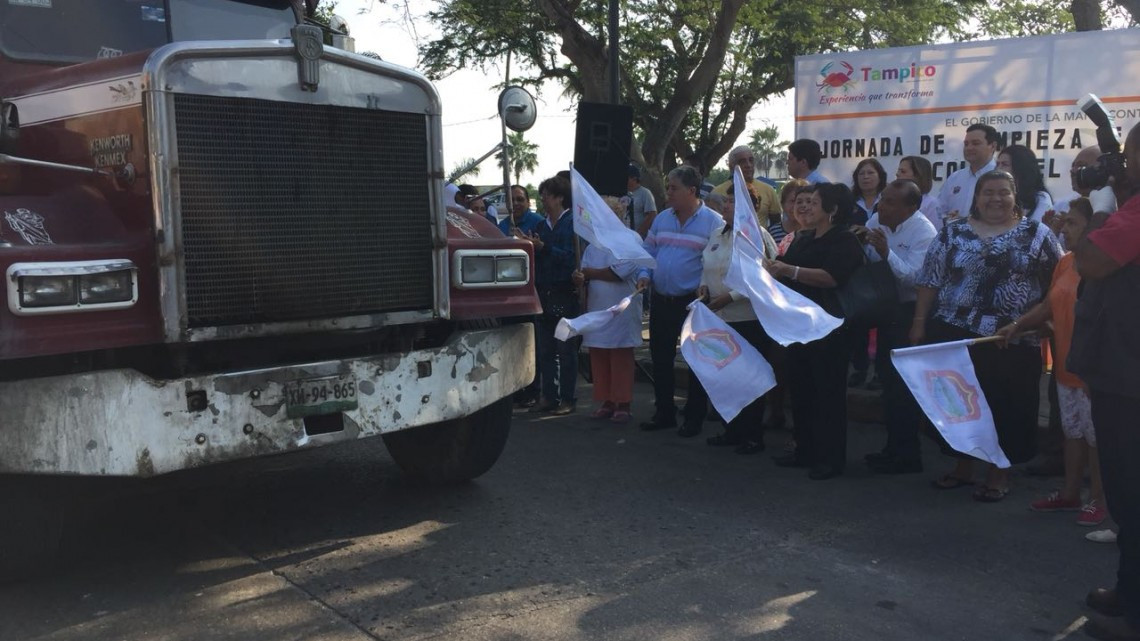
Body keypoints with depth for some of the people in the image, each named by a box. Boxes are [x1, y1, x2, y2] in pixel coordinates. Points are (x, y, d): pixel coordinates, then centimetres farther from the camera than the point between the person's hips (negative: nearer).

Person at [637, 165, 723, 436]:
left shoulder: (714, 222, -8)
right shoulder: (662, 219, 10)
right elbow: (649, 251, 16)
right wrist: (644, 275, -1)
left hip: (694, 302, -6)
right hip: (661, 300, 6)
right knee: (660, 358, 12)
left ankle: (694, 417, 17)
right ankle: (664, 413, 26)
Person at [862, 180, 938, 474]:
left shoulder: (924, 233, -19)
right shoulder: (876, 220, 1)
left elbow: (913, 276, -29)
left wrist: (886, 252, -38)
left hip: (910, 310, -8)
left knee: (902, 383, -5)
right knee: (887, 376, 14)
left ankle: (907, 455, 7)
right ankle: (894, 447, 27)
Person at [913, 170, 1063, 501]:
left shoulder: (1038, 235, 3)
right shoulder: (953, 232, 5)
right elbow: (930, 280, 4)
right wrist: (919, 322, 0)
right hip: (955, 334, 2)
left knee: (1007, 406, 4)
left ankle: (999, 471, 19)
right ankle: (963, 464, 24)